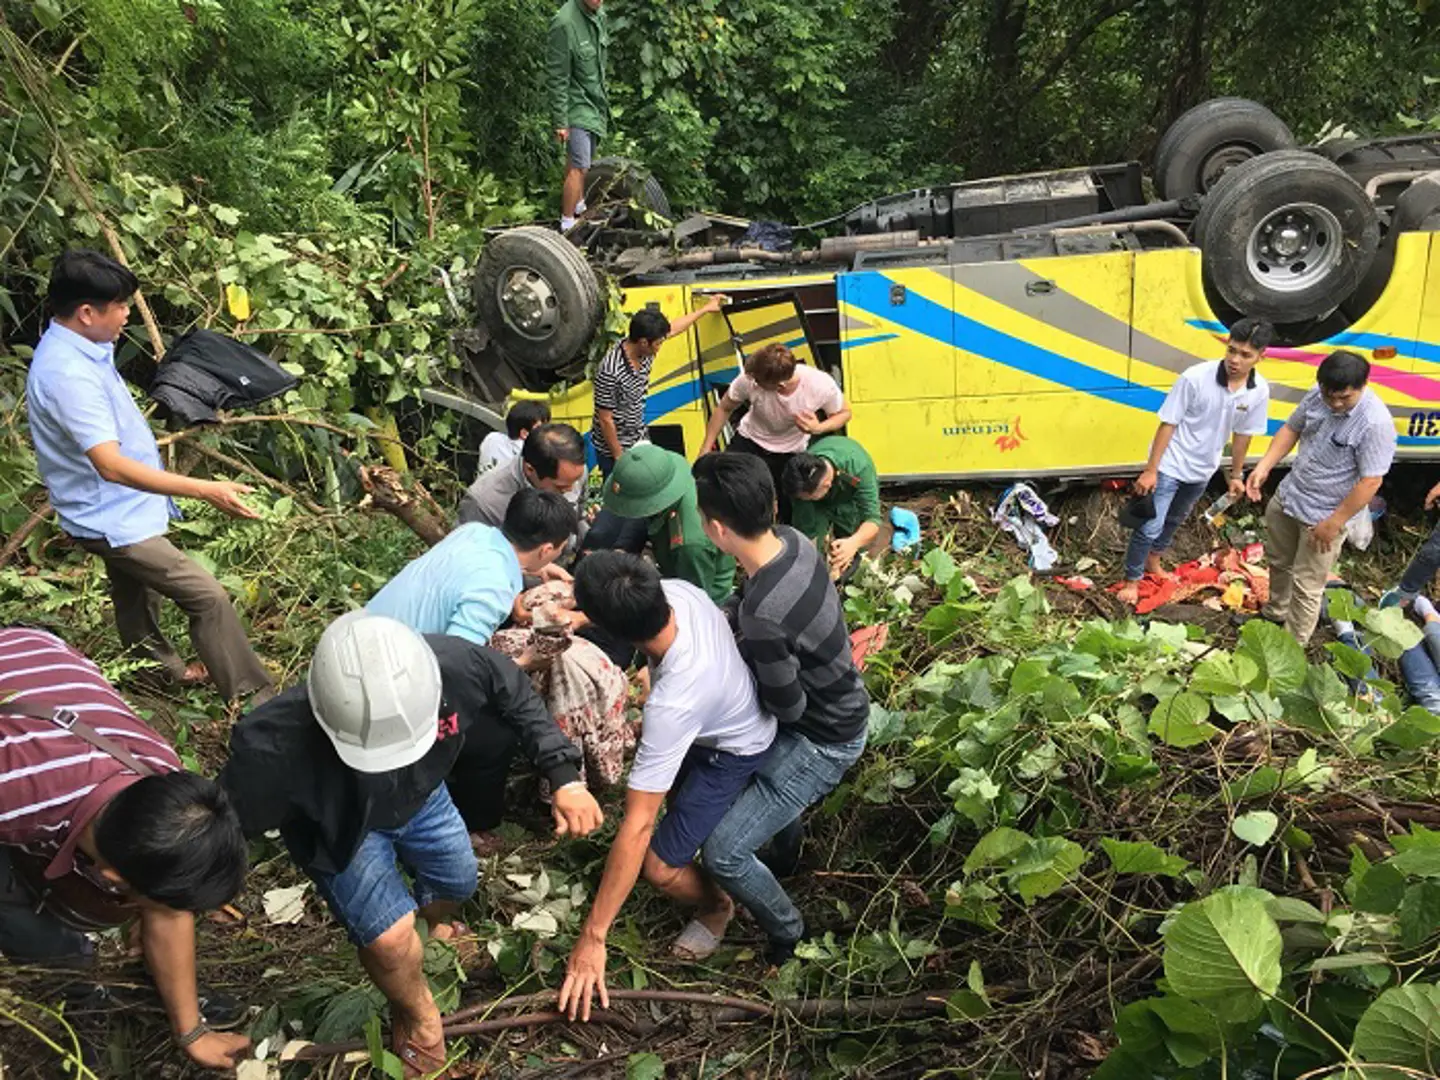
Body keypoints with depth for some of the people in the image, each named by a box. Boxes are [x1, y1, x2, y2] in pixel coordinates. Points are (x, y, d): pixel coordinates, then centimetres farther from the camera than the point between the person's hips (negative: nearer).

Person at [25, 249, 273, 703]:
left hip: (118, 511, 10)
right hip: (113, 519, -10)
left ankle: (164, 668, 47)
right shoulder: (68, 373, -30)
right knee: (208, 597, -11)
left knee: (136, 593, 27)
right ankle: (252, 698, -4)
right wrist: (207, 490, -43)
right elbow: (111, 465, -38)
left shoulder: (76, 349, 2)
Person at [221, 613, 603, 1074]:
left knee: (457, 884, 23)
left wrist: (564, 777, -20)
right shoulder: (277, 746, -45)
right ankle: (417, 1013, 19)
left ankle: (431, 920, 64)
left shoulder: (454, 664, -40)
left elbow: (517, 696, -17)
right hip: (337, 827, -3)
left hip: (421, 794, 4)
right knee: (390, 936, -18)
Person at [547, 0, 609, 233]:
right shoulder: (564, 23, -22)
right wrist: (560, 121, -18)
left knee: (580, 161, 18)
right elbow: (557, 77, -20)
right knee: (579, 166, -9)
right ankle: (567, 224, -1)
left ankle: (579, 207, 33)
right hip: (577, 105, -7)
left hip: (595, 103, 7)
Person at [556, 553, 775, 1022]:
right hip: (733, 708, 8)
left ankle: (717, 904, 27)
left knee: (660, 868, -5)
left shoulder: (672, 705, -45)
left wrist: (592, 937, -33)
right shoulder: (675, 591, -28)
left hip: (734, 751, -7)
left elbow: (636, 827, -40)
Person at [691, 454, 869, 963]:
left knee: (722, 853, -7)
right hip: (838, 704, 9)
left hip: (822, 741, -9)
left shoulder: (762, 613, -39)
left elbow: (787, 708, -24)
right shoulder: (792, 540, -14)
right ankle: (787, 831, 49)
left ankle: (789, 936, 19)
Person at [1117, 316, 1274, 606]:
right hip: (1170, 465, -5)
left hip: (1202, 470, 5)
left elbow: (1243, 434, 2)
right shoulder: (1196, 378, -27)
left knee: (1175, 520, 25)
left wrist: (1236, 475, 11)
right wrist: (1150, 470, -18)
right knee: (1150, 526, -2)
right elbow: (1168, 424, -19)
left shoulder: (1259, 391, -14)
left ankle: (1153, 561, 49)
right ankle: (1132, 580, 18)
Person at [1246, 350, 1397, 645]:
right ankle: (1274, 614, 51)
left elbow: (1370, 481, -24)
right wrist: (1264, 466, -6)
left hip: (1323, 517, -7)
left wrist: (1333, 524, -21)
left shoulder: (1375, 423, -28)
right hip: (1287, 497, 7)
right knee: (1278, 562, 26)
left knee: (1305, 586, 3)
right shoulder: (1317, 395, -9)